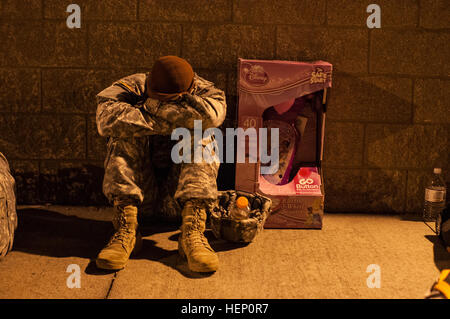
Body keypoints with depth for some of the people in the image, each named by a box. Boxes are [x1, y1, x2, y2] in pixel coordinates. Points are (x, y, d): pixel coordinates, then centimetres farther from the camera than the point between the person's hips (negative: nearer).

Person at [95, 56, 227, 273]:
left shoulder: (202, 91, -6)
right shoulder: (134, 88, -9)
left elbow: (211, 115, -33)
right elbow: (107, 117, -32)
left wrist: (153, 106, -26)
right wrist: (165, 123, -29)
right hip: (140, 196, 0)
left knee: (201, 140, -23)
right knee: (126, 135, -23)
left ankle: (192, 232, -35)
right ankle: (125, 230, -31)